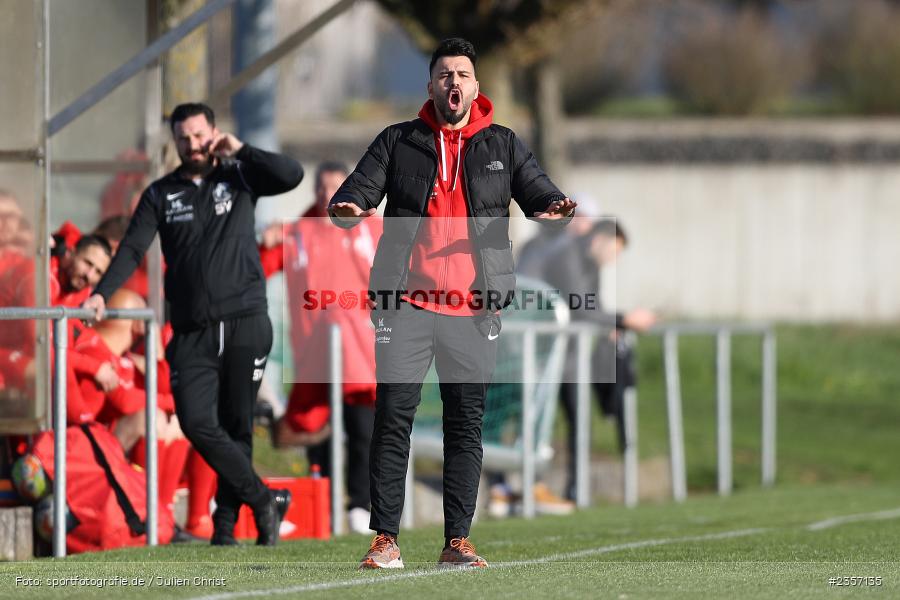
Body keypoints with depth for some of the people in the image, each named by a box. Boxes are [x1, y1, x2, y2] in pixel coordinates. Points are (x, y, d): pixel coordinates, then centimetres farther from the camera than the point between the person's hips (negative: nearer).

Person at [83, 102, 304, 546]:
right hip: (192, 332, 1)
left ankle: (227, 519, 11)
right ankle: (264, 500, -3)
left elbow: (292, 175, -7)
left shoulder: (238, 176, 8)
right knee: (197, 423, -13)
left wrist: (240, 150, -7)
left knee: (237, 425, 1)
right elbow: (133, 248, 1)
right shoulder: (161, 194, 10)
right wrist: (103, 293, -13)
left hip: (245, 324, -1)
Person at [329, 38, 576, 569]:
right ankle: (385, 539, -4)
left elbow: (536, 189, 3)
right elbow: (361, 187, 2)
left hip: (474, 307, 1)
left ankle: (457, 541, 8)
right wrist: (348, 208, -21)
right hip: (406, 303, -1)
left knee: (466, 424, 3)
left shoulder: (503, 145, 12)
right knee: (393, 417, -7)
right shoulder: (398, 142, 10)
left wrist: (552, 208, -20)